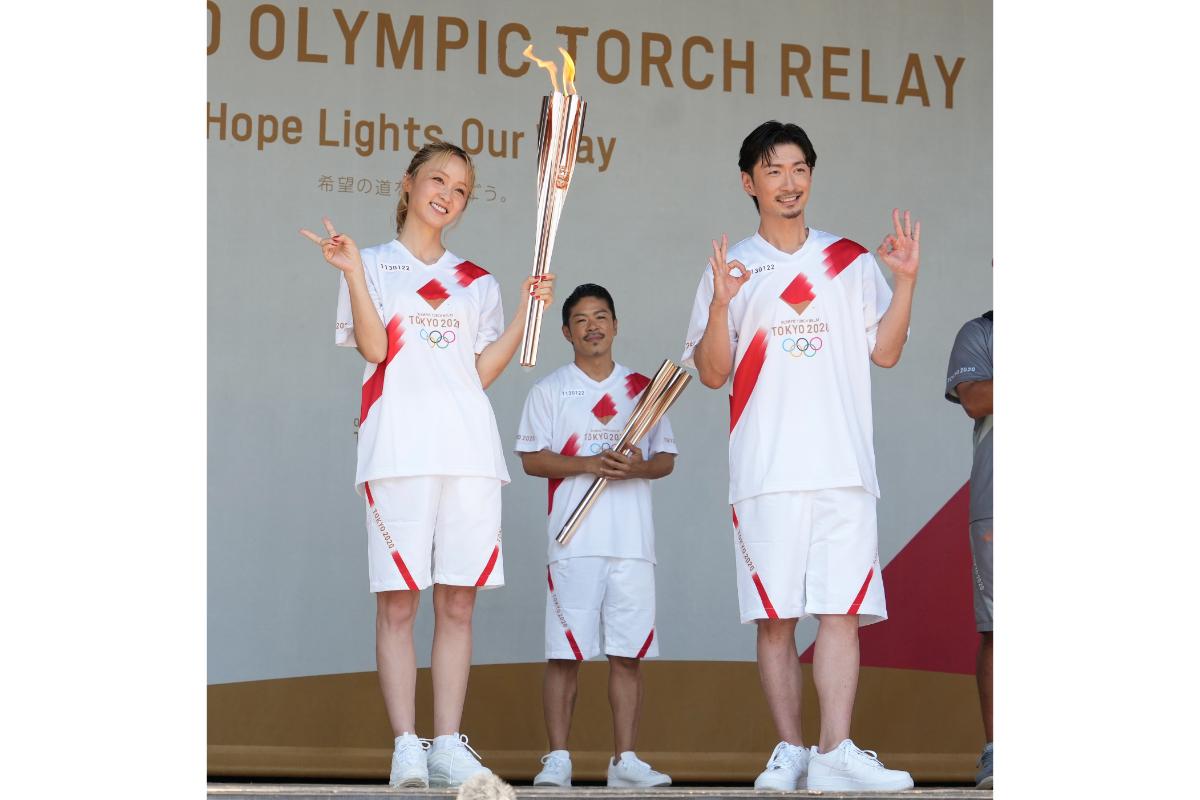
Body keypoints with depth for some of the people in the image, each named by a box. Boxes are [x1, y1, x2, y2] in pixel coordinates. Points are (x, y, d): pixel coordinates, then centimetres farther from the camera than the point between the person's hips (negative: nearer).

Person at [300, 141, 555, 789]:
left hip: (470, 452, 3)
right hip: (398, 451, -3)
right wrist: (352, 272, -11)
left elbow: (484, 372, 11)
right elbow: (374, 347, -3)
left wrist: (526, 308, 4)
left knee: (457, 602, 0)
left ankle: (448, 745, 4)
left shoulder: (476, 282, 20)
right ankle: (406, 748, -5)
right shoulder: (373, 265, 12)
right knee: (397, 603, -6)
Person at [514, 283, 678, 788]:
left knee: (628, 654, 0)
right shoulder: (549, 390, 9)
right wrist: (589, 464, -14)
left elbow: (666, 459, 14)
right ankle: (557, 759, 0)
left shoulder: (642, 388, 15)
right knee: (564, 653, -4)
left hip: (632, 541, 2)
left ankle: (624, 760, 4)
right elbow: (531, 459, 1)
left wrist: (638, 467, -9)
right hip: (573, 539, -2)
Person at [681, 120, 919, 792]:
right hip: (765, 471, 0)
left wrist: (906, 281, -4)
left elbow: (885, 353, 9)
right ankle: (790, 752, 6)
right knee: (775, 616, 0)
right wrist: (721, 305, -12)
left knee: (841, 609, -7)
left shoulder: (851, 261, 13)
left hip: (844, 466, 1)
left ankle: (836, 754, -10)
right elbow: (712, 374, 5)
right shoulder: (730, 267, 10)